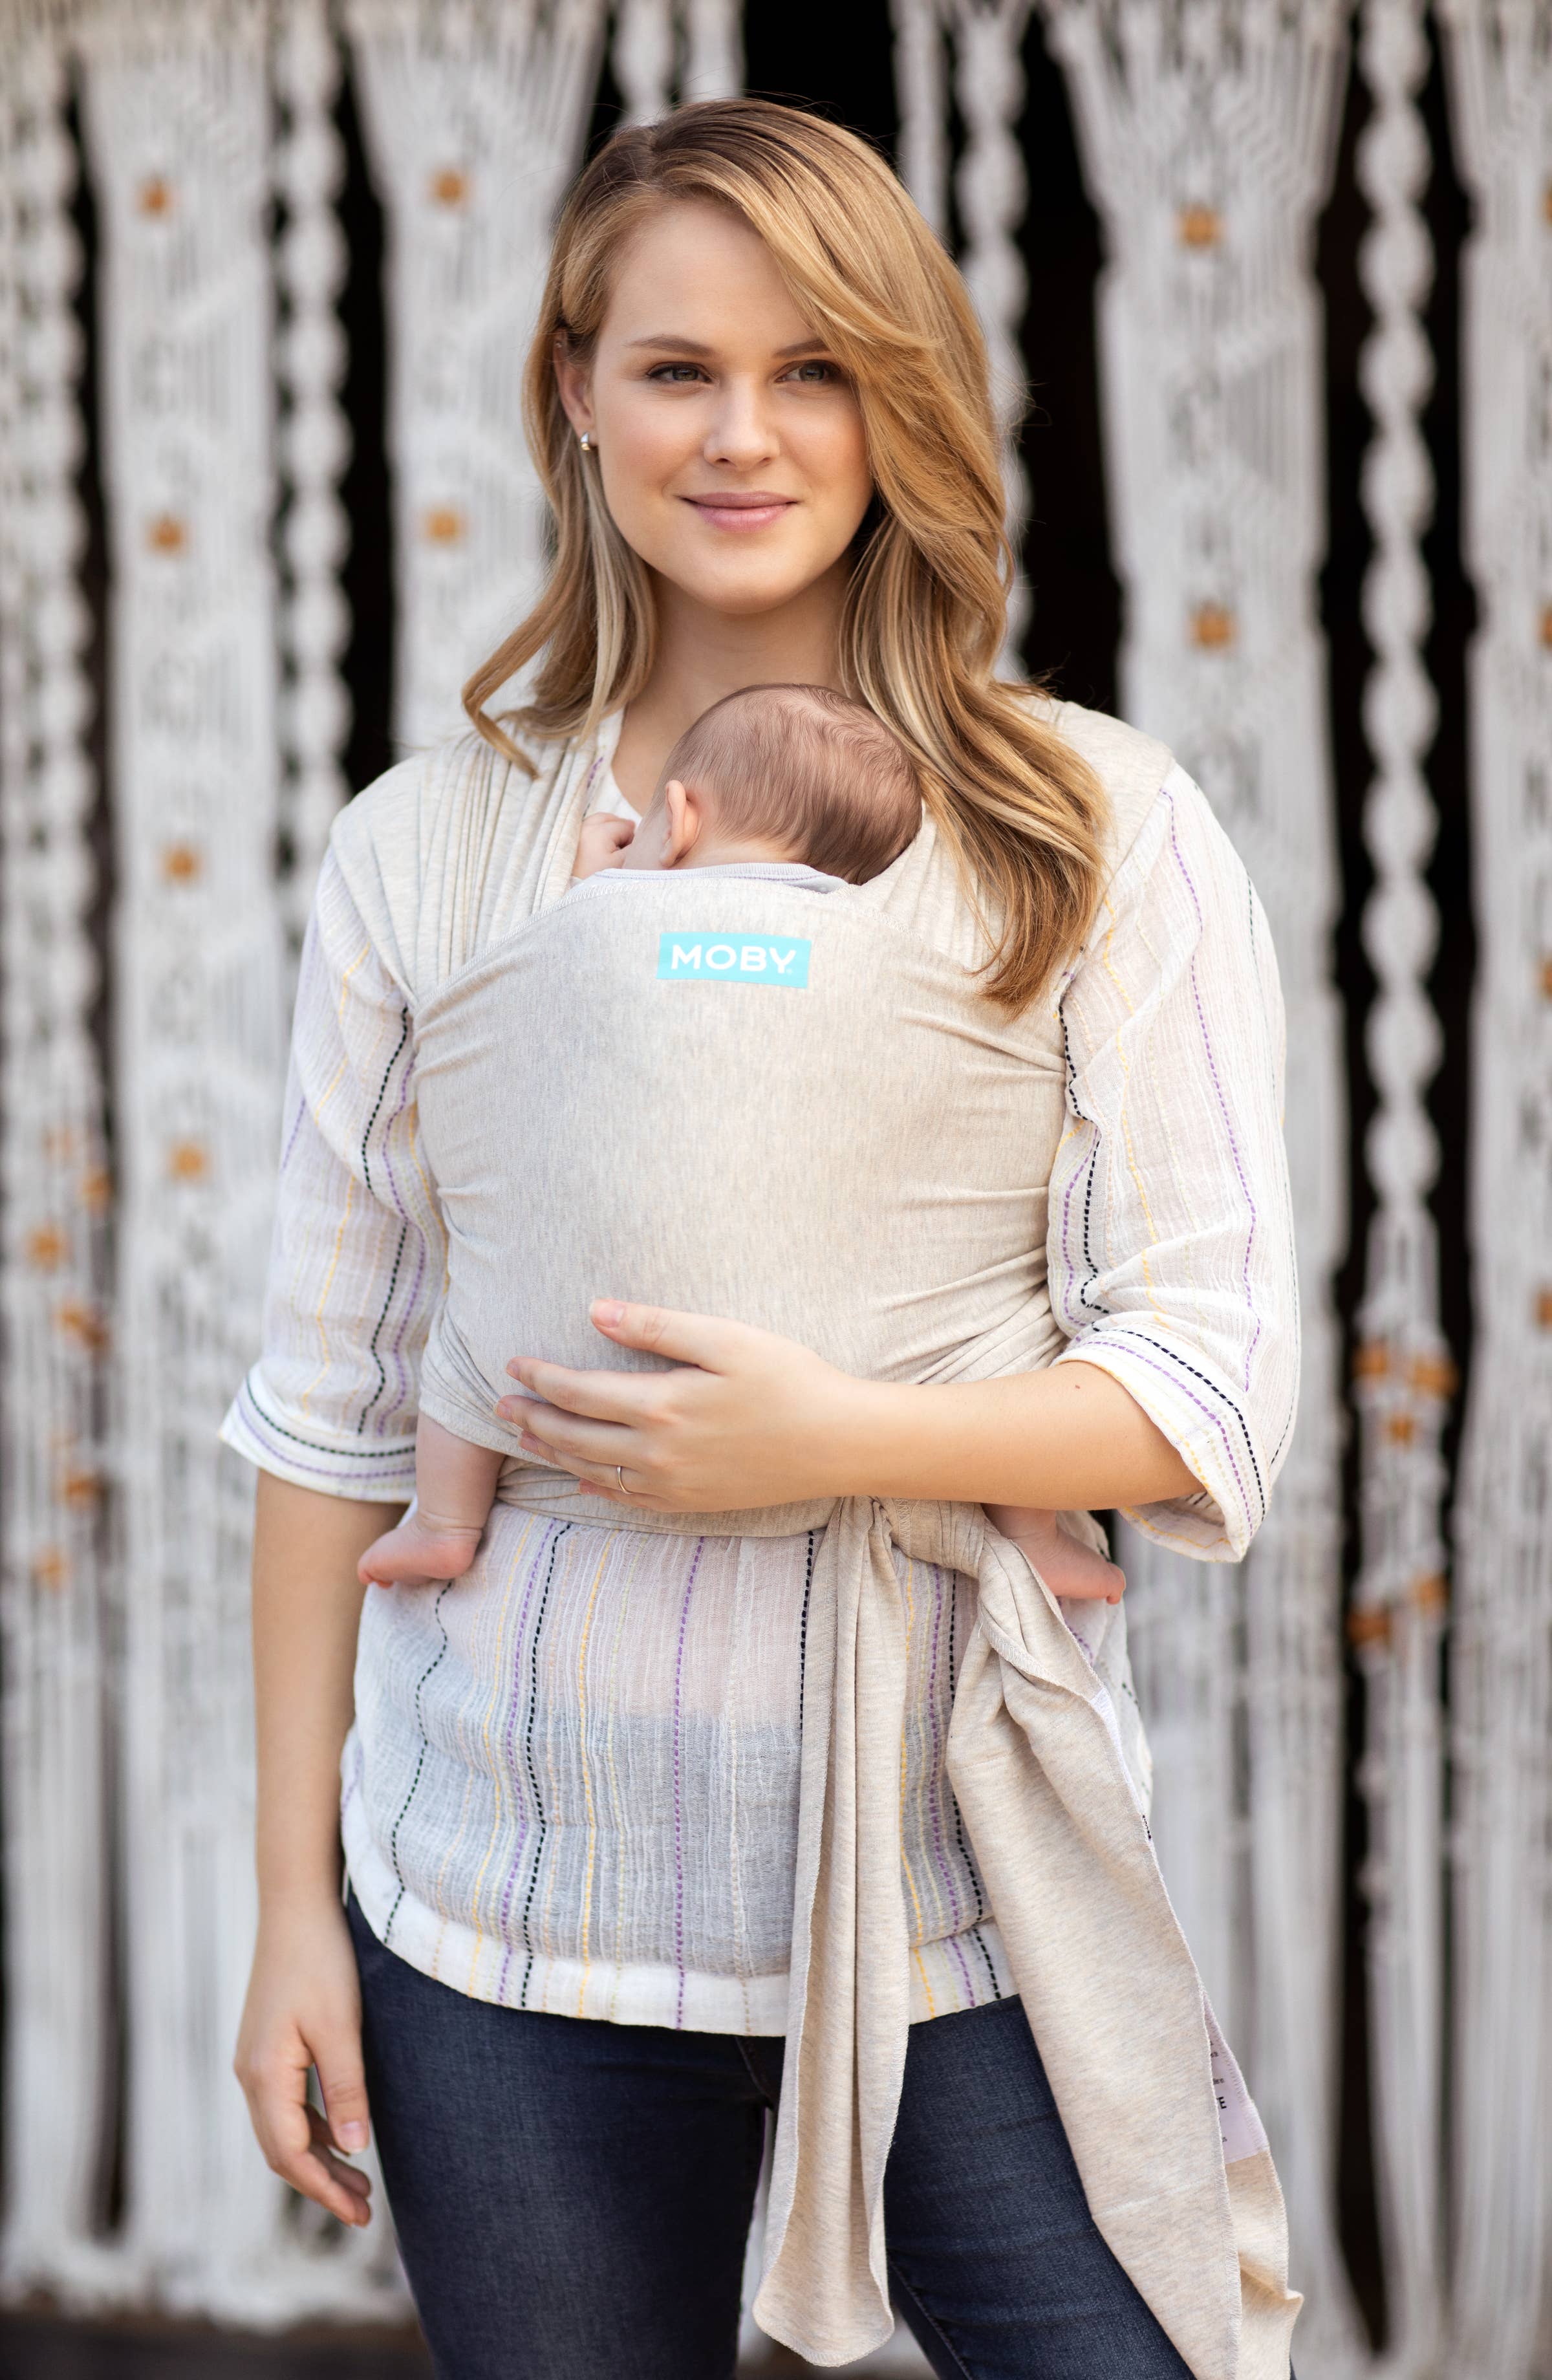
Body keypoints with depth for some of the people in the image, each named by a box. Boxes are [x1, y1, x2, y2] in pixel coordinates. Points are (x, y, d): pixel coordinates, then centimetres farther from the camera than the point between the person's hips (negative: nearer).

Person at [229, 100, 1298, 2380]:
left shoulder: (1098, 833, 0)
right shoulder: (427, 849, 5)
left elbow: (1218, 1398, -5)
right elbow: (330, 1406, 7)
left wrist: (836, 1442, -20)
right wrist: (294, 1898, 6)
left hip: (966, 1891, -1)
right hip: (511, 1913, 2)